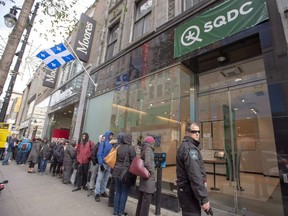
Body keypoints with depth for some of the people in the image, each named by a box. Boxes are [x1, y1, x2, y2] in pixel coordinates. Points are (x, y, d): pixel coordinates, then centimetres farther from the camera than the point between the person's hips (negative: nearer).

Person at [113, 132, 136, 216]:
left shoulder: (118, 147, 4)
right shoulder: (130, 148, -12)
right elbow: (133, 161, -11)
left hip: (117, 171, 6)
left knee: (117, 191, 15)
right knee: (124, 192, 8)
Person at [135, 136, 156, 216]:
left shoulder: (143, 150, 10)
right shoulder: (148, 149, -15)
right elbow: (147, 163, -28)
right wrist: (151, 172, -16)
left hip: (143, 177, 9)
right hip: (149, 179, -9)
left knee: (141, 198, 21)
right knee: (146, 200, 3)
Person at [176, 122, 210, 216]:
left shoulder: (184, 146, 13)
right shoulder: (189, 148, -20)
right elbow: (195, 176, -26)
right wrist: (204, 199, -22)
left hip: (185, 189, 10)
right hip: (189, 191, -10)